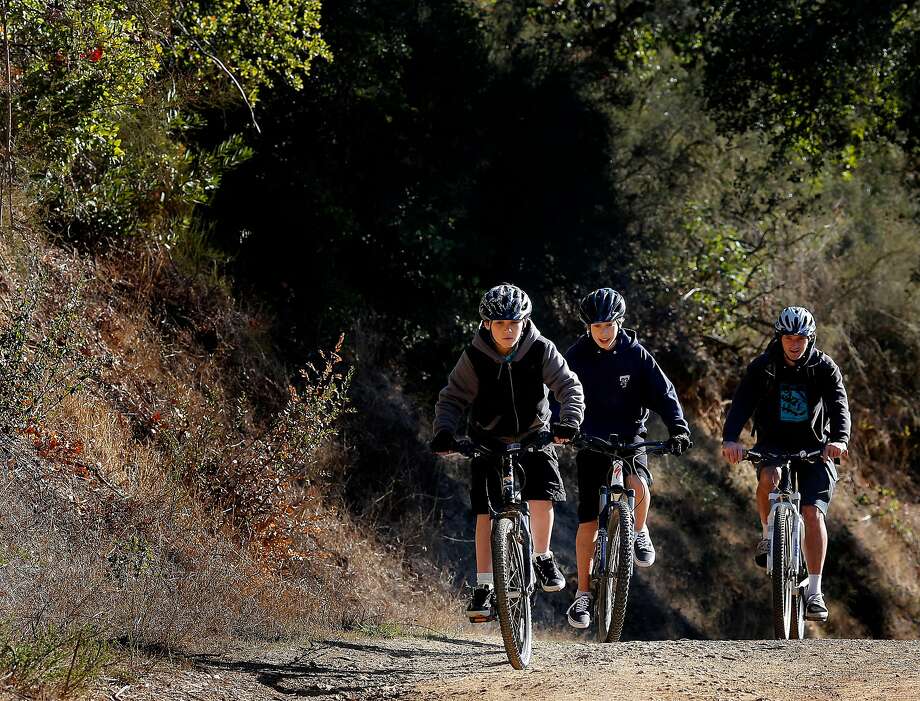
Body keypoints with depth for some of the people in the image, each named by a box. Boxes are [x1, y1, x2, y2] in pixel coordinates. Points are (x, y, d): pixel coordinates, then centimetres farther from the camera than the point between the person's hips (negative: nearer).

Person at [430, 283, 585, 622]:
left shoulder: (541, 351, -15)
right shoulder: (475, 357, -15)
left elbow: (570, 387, -18)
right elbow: (452, 399, -10)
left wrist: (568, 421, -36)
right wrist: (444, 432, -27)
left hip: (533, 435, 0)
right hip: (489, 439, 0)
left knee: (544, 492, -20)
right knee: (485, 510, -9)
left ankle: (542, 558, 4)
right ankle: (483, 587, -3)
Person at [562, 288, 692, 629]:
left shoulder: (635, 354, -6)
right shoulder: (576, 357, -6)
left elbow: (663, 392, -9)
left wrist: (678, 429, -25)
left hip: (629, 435, -1)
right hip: (590, 440, 1)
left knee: (637, 485, -32)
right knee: (588, 521, -3)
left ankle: (640, 532, 0)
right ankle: (583, 594, 10)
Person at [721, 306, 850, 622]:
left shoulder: (825, 368, -8)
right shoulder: (763, 367, -7)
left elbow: (839, 406, -21)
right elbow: (741, 404, -19)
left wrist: (839, 439, -43)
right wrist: (730, 439, -39)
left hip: (814, 447, 0)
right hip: (773, 443, 0)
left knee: (813, 512, -17)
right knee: (769, 477, -34)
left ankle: (815, 591, -13)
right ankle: (768, 537, -7)